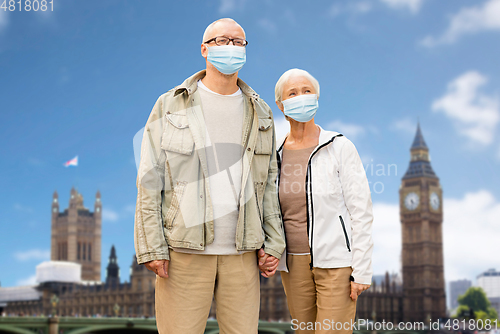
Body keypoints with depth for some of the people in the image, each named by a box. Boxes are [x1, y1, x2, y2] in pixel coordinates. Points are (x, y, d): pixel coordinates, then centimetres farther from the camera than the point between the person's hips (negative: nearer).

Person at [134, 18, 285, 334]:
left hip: (242, 251, 3)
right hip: (184, 252, -2)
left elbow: (268, 182, 15)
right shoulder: (170, 106, 4)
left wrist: (274, 242, 6)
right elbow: (150, 181, 0)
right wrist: (151, 247, -7)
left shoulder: (260, 113, 13)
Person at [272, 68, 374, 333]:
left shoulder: (339, 147, -6)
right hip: (294, 263, 5)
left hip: (336, 262, -4)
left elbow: (360, 210, -8)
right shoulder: (275, 154, 7)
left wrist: (362, 270, -12)